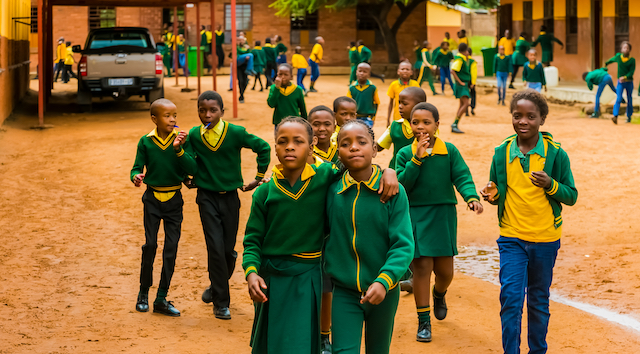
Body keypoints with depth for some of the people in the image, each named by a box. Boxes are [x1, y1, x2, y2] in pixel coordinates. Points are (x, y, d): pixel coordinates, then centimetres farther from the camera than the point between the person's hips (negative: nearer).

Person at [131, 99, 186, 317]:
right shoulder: (146, 142, -3)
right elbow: (137, 167, 0)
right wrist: (136, 177, -22)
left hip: (174, 199, 1)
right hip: (152, 198, -1)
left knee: (171, 248, 1)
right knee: (150, 245, 0)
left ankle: (161, 299, 8)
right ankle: (144, 292, 18)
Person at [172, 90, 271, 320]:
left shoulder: (235, 133, -9)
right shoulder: (193, 136, -3)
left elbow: (263, 148, 2)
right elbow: (192, 169, -6)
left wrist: (258, 179, 5)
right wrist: (179, 150, -21)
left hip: (230, 196, 0)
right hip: (207, 197, 0)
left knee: (228, 249, 6)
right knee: (215, 247, -8)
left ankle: (217, 287, 34)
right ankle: (220, 302, 2)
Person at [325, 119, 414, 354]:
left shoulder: (392, 191, -11)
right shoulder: (331, 191, -4)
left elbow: (404, 245, -15)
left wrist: (384, 281, -28)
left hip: (383, 291, 0)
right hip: (344, 292, 0)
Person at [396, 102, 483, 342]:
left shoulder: (449, 151, -1)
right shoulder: (405, 154, -2)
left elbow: (462, 176, -9)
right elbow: (402, 185, -11)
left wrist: (472, 197, -27)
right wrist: (417, 158, -19)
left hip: (444, 215, 1)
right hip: (416, 216, -1)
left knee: (444, 269, 6)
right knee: (422, 267, -4)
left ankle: (439, 295, 44)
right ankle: (423, 322, 9)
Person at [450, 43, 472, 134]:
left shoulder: (464, 59, 14)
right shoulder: (459, 59, -15)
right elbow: (452, 71, -25)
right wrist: (460, 82, -22)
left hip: (465, 85, 10)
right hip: (461, 85, -10)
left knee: (462, 105, 11)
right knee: (466, 104, -18)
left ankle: (455, 126, 14)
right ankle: (455, 124, -18)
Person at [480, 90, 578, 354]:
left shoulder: (555, 154, -7)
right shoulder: (502, 153, -1)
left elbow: (571, 196, -2)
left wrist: (550, 185, -21)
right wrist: (492, 195, -12)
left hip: (545, 240, 0)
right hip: (511, 238, 1)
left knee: (539, 300, 14)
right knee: (510, 298, -9)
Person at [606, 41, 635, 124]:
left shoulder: (632, 60, -7)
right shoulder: (618, 57, -1)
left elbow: (632, 71, -13)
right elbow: (612, 59, 21)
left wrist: (625, 77, -30)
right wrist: (607, 63, 41)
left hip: (629, 82, 0)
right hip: (620, 83, 0)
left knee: (629, 100, 9)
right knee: (618, 99, -14)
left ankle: (629, 117, 24)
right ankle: (615, 117, -25)